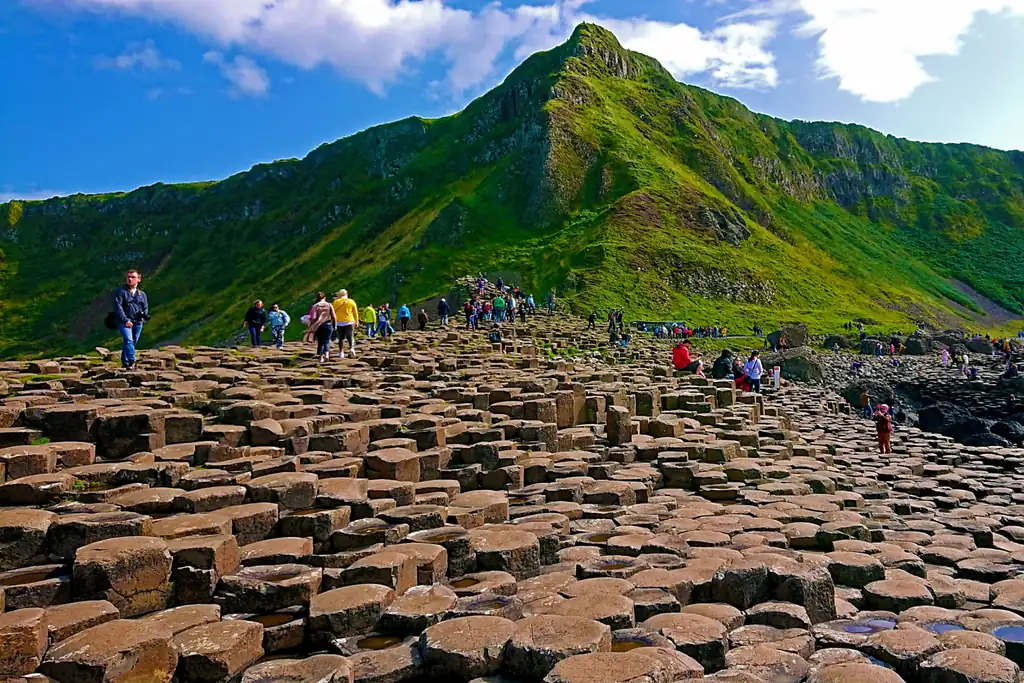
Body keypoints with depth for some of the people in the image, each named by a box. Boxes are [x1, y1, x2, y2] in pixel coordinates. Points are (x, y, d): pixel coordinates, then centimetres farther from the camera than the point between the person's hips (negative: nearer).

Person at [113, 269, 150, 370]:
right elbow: (118, 307, -8)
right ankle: (132, 362, -27)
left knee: (134, 342, 9)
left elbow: (145, 308, 16)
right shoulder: (120, 291, 0)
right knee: (128, 340, -19)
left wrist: (144, 315, -8)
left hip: (138, 322, 4)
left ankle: (125, 362, 24)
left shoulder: (142, 294, 12)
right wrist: (125, 320, -17)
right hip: (124, 321, -4)